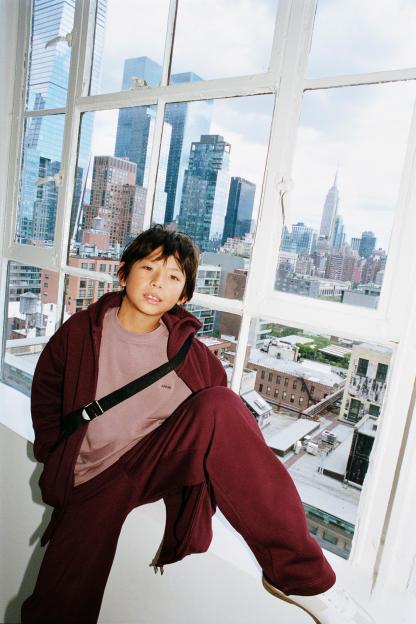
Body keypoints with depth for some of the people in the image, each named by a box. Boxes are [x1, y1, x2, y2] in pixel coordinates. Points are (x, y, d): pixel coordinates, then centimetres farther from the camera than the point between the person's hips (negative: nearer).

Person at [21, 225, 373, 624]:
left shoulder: (191, 354, -6)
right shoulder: (79, 332, -4)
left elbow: (231, 434, 2)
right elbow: (46, 392, 11)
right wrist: (57, 457, 4)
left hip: (162, 461, 0)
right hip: (95, 478, 1)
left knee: (216, 404, -31)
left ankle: (298, 573, -25)